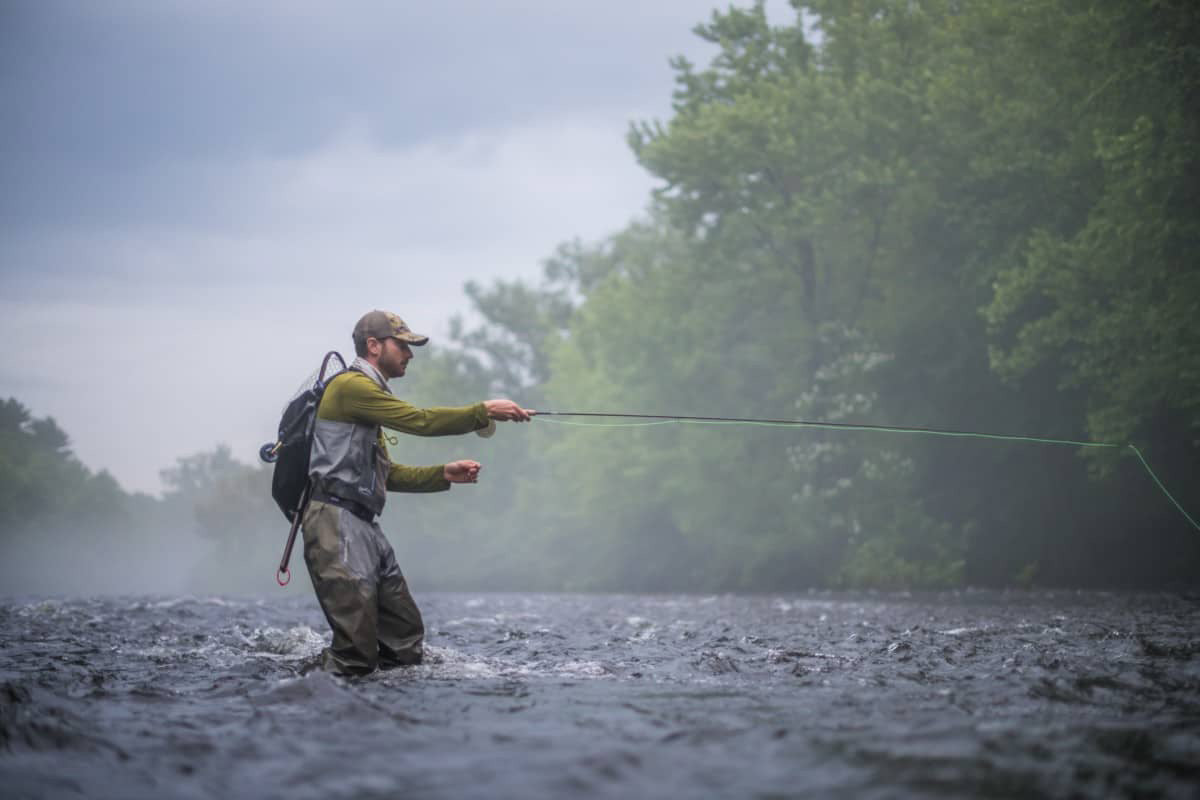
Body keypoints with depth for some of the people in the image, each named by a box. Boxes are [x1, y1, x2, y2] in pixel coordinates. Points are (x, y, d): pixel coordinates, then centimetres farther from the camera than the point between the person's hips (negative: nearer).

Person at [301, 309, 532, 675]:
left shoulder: (366, 394, 25)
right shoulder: (350, 386, -8)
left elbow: (386, 474, 24)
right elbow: (419, 421, -15)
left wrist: (443, 474, 13)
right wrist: (484, 412, -12)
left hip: (364, 525, 11)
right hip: (336, 524, -11)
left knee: (406, 641, 9)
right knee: (357, 655, -16)